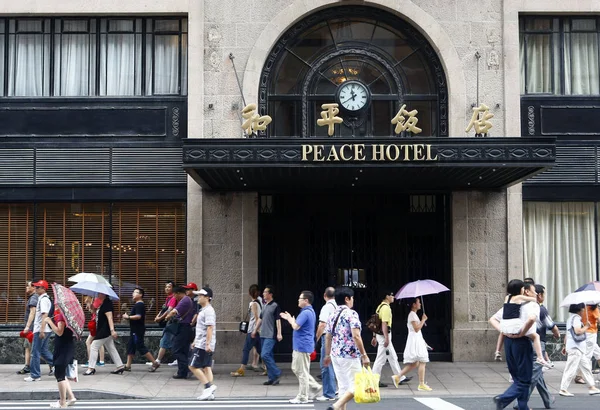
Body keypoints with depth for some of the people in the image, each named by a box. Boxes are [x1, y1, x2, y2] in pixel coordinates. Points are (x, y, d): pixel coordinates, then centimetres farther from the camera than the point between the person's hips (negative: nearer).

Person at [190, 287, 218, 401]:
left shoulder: (208, 311, -15)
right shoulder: (204, 310, 17)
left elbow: (210, 328, -23)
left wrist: (207, 344, -27)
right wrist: (196, 341, 27)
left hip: (203, 345, -10)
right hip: (202, 344, 10)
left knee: (193, 366, -8)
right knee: (206, 367, 8)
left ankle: (208, 386, -9)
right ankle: (210, 392, 7)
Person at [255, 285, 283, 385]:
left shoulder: (275, 306, -9)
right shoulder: (264, 306, 15)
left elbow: (278, 320, -14)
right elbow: (260, 319, 24)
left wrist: (279, 333, -19)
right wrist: (255, 330, 26)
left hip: (270, 336, -8)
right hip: (263, 335, 8)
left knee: (265, 355, -16)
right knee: (268, 356, 8)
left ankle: (276, 373, -5)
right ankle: (272, 378, 13)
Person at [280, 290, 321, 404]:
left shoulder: (306, 313, -20)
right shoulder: (309, 311, 15)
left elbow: (296, 326, -23)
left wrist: (291, 320, -4)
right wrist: (289, 318, 16)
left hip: (303, 346, -11)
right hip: (299, 346, 11)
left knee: (302, 372, -3)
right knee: (296, 369, 18)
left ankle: (302, 397, 5)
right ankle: (314, 386, 21)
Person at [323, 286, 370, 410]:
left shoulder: (332, 315, 10)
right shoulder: (351, 314, -12)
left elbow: (328, 337, 14)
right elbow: (356, 336, -20)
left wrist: (327, 355, 25)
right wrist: (364, 355, -15)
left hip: (335, 355, 8)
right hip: (350, 355, -8)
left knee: (343, 386, 14)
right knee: (355, 386, -2)